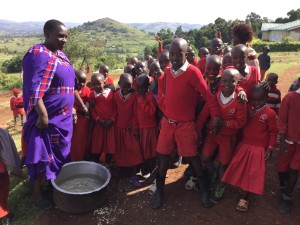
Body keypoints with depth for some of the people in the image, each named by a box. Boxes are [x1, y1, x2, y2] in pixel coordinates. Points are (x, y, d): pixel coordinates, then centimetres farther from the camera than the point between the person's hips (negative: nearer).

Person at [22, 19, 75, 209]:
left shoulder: (61, 54, 11)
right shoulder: (39, 55, -17)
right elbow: (34, 90, -24)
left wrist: (74, 107, 18)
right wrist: (43, 115, -25)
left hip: (63, 116, 9)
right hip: (47, 118, -9)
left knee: (61, 154, 21)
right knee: (43, 156, 5)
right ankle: (38, 193, 23)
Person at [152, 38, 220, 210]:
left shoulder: (193, 72, -15)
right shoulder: (167, 71, 3)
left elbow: (208, 95, -13)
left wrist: (217, 118, -13)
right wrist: (164, 113, 11)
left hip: (186, 124, -4)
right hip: (167, 122, 5)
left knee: (193, 157, 7)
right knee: (163, 156, 9)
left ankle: (205, 190, 30)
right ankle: (160, 191, 29)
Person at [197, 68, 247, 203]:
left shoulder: (239, 101, -18)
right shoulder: (214, 97, -11)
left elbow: (241, 122, -13)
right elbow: (203, 115, -4)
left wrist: (224, 123, -24)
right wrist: (198, 132, -2)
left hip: (228, 136, -2)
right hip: (211, 133, 2)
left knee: (223, 164, 11)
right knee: (205, 159, 4)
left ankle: (220, 187, 38)